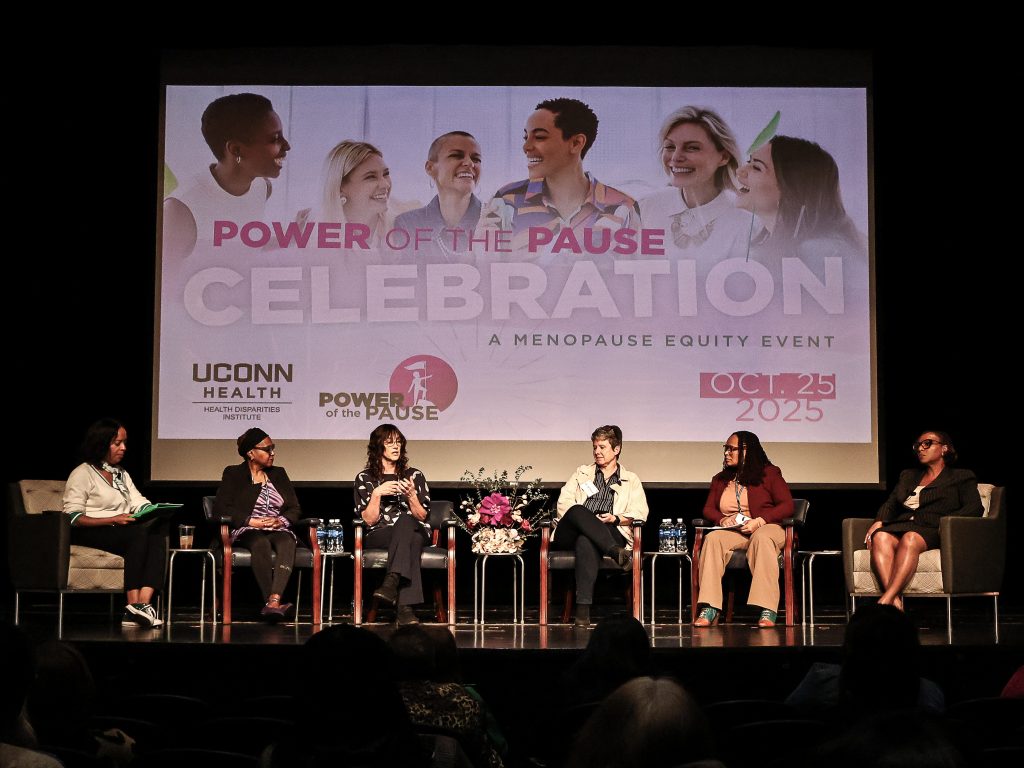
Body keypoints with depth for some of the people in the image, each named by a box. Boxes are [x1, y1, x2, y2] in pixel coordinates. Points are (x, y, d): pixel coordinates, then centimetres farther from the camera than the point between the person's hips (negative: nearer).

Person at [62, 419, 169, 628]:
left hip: (122, 532, 6)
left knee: (158, 533, -26)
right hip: (89, 534, -6)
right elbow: (73, 518, -10)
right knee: (139, 533, -32)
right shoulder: (83, 473, 1)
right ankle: (134, 605, -35)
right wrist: (114, 519, -20)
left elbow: (140, 503, 14)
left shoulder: (121, 474, 26)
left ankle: (144, 603, -40)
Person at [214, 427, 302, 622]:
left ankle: (274, 600, -54)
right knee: (261, 543, -39)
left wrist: (281, 520, -6)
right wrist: (252, 521, -12)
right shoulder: (233, 474, 12)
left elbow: (295, 509, 17)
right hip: (247, 531, -3)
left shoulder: (279, 474, 24)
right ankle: (271, 603, -47)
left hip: (278, 530, 3)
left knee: (287, 543, -35)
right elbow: (221, 507, -1)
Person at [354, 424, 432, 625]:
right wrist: (376, 494, -11)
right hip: (379, 536, -1)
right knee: (409, 545, -38)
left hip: (415, 531, 1)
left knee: (405, 521, -39)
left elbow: (422, 516, 9)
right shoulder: (364, 478, 13)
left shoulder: (415, 475, 15)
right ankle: (406, 606, -51)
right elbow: (369, 520, 4)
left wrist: (411, 495, -9)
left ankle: (391, 582, -56)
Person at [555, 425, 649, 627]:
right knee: (578, 511, -36)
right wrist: (582, 518, -6)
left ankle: (583, 608, -48)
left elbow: (640, 512, 10)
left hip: (610, 532, -2)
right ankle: (616, 552, -46)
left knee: (586, 542, -40)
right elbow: (563, 501, 14)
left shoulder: (631, 480, 23)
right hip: (571, 533, 2)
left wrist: (616, 518, -9)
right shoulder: (582, 472, 28)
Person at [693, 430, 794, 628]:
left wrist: (759, 522, -16)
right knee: (712, 539, -31)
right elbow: (708, 508, 15)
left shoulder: (769, 473, 7)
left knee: (762, 539, -40)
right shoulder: (720, 479, 21)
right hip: (731, 531, 3)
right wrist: (722, 519, -9)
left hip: (765, 528, -3)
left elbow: (787, 506, -2)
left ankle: (767, 611, -46)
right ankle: (709, 609, -40)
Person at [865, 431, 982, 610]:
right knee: (880, 537, -34)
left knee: (910, 538, -40)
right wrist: (879, 521, 1)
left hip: (932, 530, -4)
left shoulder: (962, 477, 20)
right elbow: (891, 503, 24)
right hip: (902, 526, 4)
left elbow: (975, 508, 3)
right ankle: (895, 602, -48)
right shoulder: (908, 476, 35)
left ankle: (885, 600, -53)